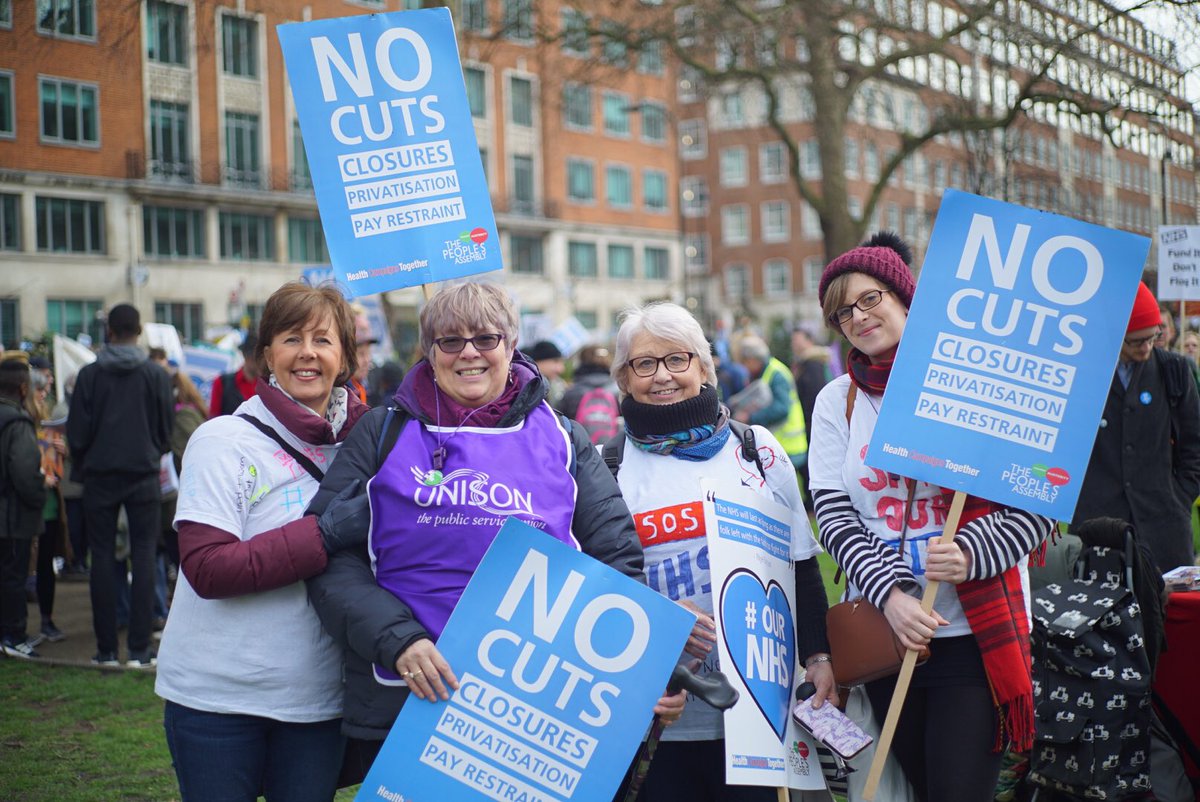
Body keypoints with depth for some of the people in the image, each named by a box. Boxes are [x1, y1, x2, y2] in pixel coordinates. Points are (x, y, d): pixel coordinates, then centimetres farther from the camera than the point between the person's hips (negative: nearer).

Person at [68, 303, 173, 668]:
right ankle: (139, 648, -3)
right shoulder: (155, 374, -3)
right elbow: (166, 429, 3)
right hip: (143, 475, 0)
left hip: (100, 477, 1)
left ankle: (106, 648, 6)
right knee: (143, 556, 1)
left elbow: (76, 433, -1)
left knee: (103, 558, 6)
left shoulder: (89, 375, -2)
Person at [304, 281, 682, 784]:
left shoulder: (563, 442, 10)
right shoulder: (383, 435, 7)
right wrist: (396, 640, -16)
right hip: (402, 707, -1)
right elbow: (331, 554, -1)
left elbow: (616, 562, 8)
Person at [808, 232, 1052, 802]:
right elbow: (834, 518, 1)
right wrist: (888, 593, -14)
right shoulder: (837, 401, 8)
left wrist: (972, 553, -20)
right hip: (885, 626, 3)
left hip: (975, 632, -3)